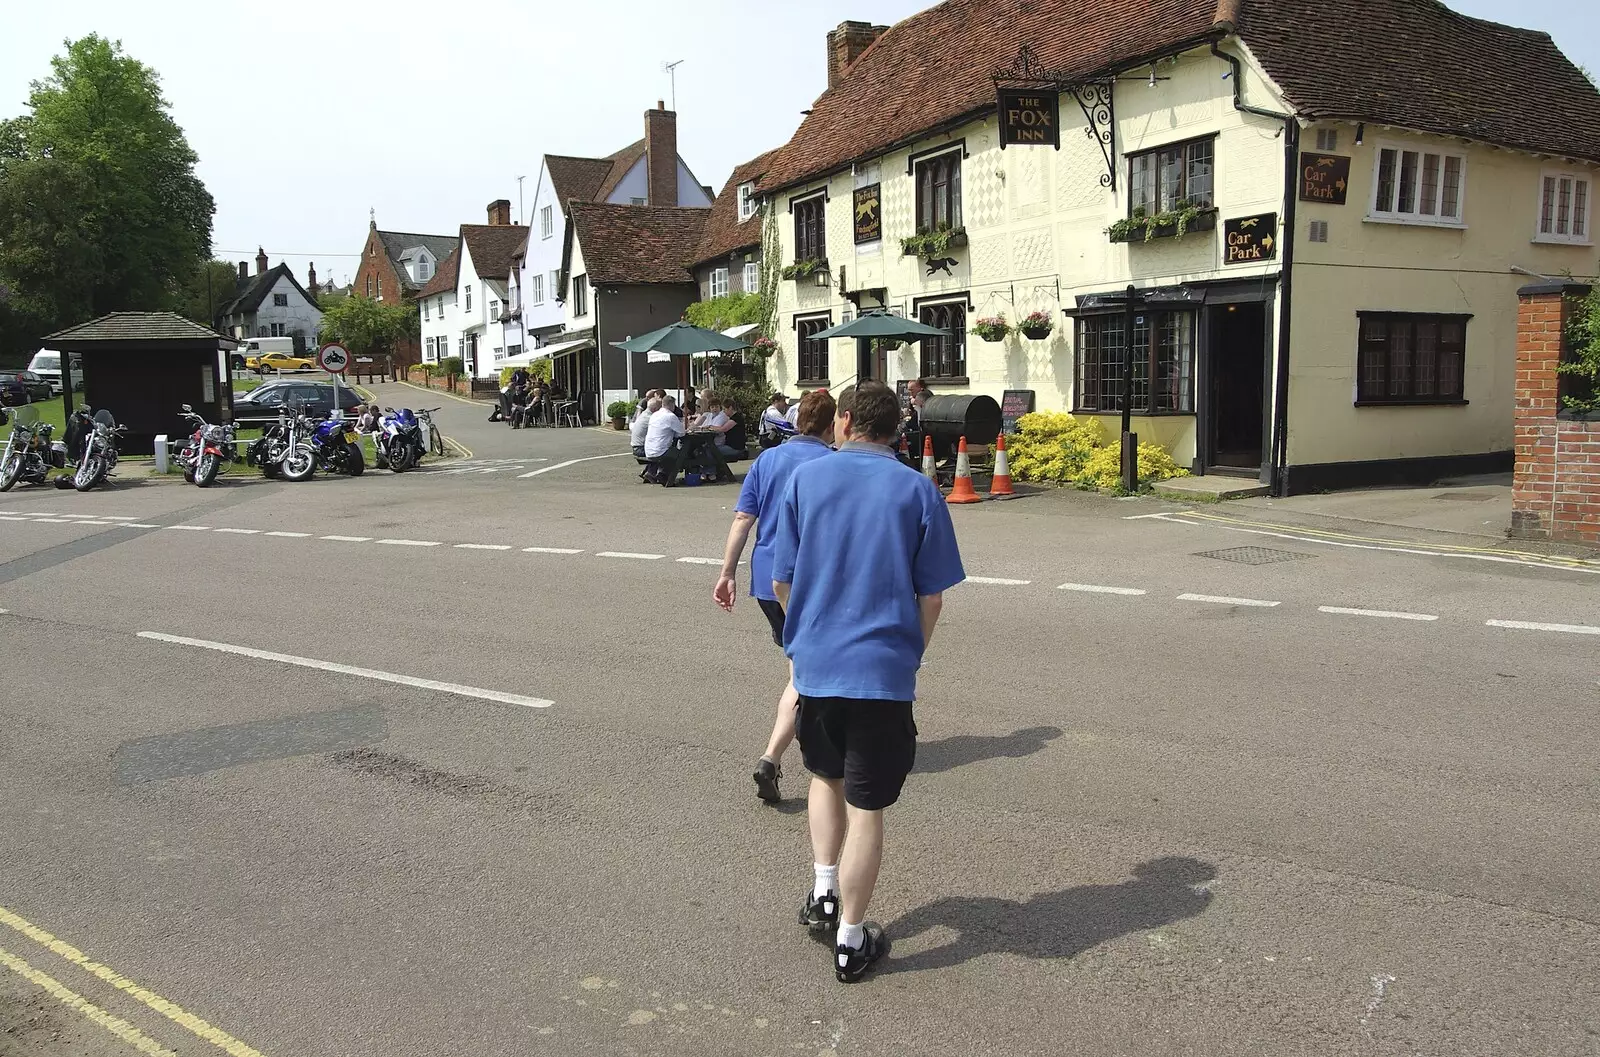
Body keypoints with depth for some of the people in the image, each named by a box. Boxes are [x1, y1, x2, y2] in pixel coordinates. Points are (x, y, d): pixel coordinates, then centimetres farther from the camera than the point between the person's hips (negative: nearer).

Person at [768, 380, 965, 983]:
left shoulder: (804, 479, 0)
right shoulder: (918, 491, -3)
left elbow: (782, 582, 2)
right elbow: (932, 599, -3)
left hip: (815, 663, 2)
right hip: (884, 671, -2)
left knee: (826, 775, 27)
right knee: (866, 808, 8)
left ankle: (823, 893, 23)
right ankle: (851, 941, 18)